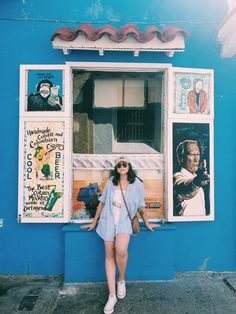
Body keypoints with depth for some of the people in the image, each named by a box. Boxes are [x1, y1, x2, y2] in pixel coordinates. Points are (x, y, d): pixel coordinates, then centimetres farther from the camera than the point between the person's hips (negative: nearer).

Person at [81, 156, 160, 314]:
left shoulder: (137, 184, -1)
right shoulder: (111, 182, 6)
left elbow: (141, 206, 9)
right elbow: (102, 202, 12)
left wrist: (147, 223, 16)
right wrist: (94, 222, 14)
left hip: (124, 221, -2)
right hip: (108, 220, 3)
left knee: (121, 250, -26)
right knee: (109, 255, 1)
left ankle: (121, 280, 5)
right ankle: (112, 295, 12)